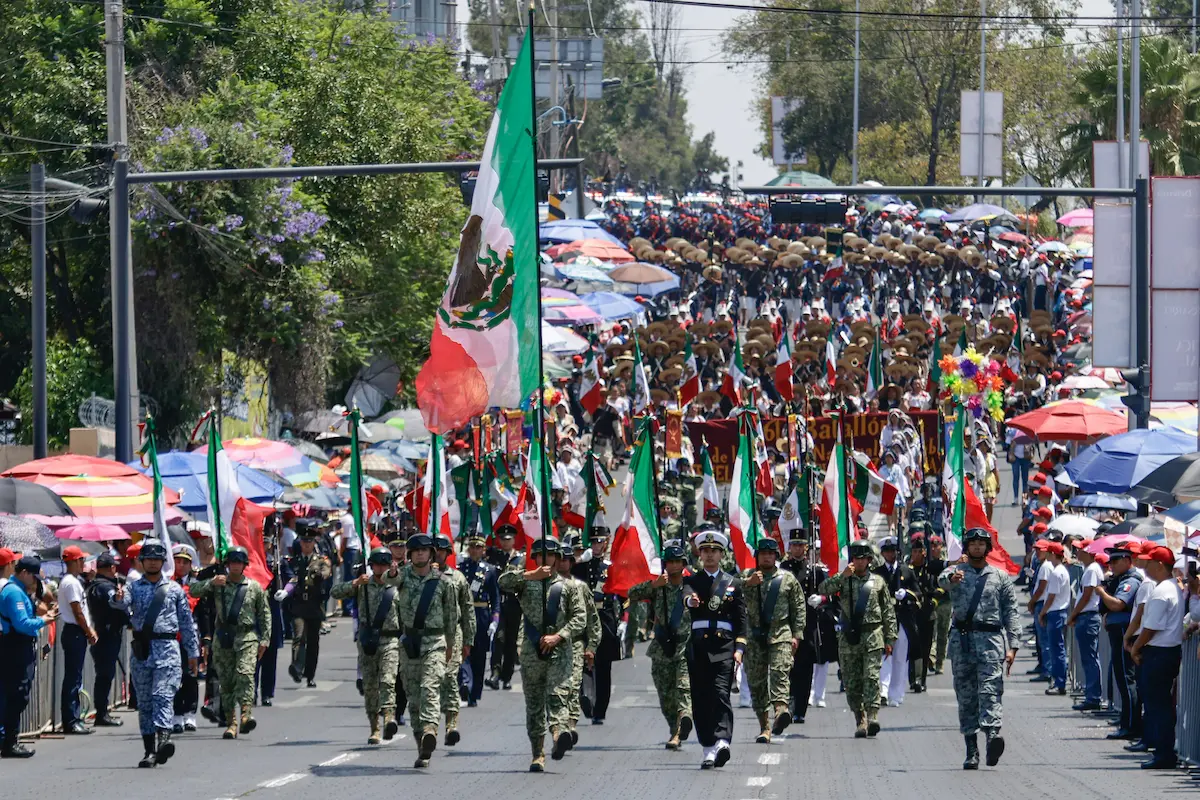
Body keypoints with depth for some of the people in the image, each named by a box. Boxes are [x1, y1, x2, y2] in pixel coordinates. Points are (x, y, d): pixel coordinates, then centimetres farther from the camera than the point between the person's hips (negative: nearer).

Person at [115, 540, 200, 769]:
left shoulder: (174, 589, 9)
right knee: (144, 701, 3)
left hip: (166, 647, -2)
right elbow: (123, 602, -12)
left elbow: (187, 621, 13)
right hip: (141, 649, 2)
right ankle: (149, 750, 6)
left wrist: (193, 652, 12)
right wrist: (119, 598, -37)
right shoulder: (134, 587, 10)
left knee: (163, 694, -18)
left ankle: (163, 739, -33)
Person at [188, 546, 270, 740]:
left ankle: (245, 714, -29)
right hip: (223, 637, 2)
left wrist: (264, 639, 6)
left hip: (247, 636, -2)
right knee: (226, 680, 0)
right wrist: (211, 583, -11)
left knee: (245, 674, -21)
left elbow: (265, 614, 13)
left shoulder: (254, 587, 10)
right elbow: (194, 591, 4)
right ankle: (232, 721, 3)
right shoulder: (218, 585, 11)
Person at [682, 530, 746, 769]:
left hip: (724, 644, -1)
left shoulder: (732, 583, 13)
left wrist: (739, 648, -1)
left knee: (720, 693, -16)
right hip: (698, 644, 1)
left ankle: (722, 742, -29)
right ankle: (709, 748, 6)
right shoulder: (691, 581, 12)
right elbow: (686, 595, -13)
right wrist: (690, 600, -37)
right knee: (700, 699, 1)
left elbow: (741, 618, 11)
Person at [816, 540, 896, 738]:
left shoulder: (878, 581, 10)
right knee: (852, 681, 2)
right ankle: (860, 720, 9)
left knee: (871, 676, -15)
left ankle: (872, 715, -22)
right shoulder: (843, 580, 9)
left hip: (872, 635, -1)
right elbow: (823, 590, -8)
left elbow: (889, 612, 12)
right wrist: (842, 577, -17)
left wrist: (889, 640, 7)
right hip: (849, 637, 1)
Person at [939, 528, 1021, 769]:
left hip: (990, 640, -1)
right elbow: (942, 580, -13)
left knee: (990, 689, -18)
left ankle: (993, 733, -35)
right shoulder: (956, 572, 12)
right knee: (966, 695, 2)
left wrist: (1012, 646, 1)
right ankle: (971, 751, 4)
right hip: (962, 640, 1)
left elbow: (1011, 613, 11)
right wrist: (951, 578, -39)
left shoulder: (1000, 577, 13)